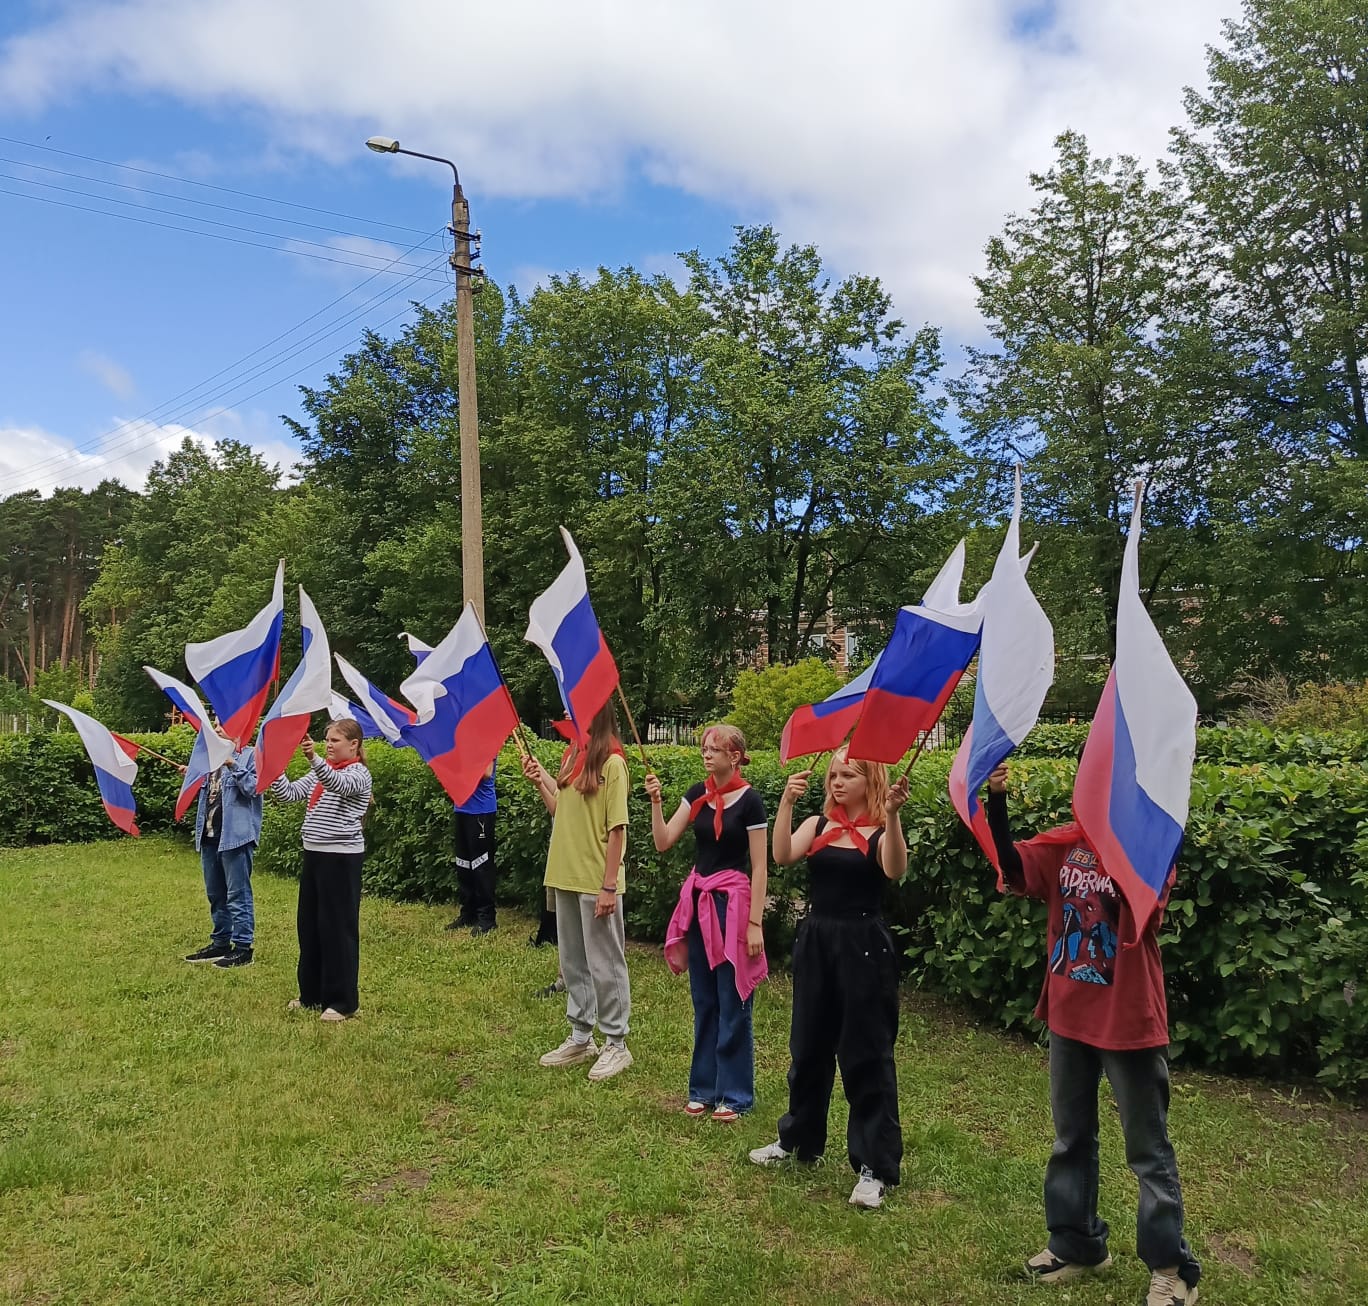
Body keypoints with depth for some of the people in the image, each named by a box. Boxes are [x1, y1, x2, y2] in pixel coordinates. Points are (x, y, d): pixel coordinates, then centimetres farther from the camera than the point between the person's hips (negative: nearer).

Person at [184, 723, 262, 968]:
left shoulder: (249, 756, -5)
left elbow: (254, 788, -16)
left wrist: (233, 766, -20)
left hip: (235, 835, -8)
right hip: (210, 835, 8)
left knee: (237, 894, -5)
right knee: (215, 894, 15)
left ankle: (243, 948, 0)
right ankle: (220, 943, 25)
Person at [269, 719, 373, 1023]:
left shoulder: (359, 773, -9)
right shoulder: (319, 772, 14)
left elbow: (339, 784, -31)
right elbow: (289, 794, 6)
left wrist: (314, 759, -47)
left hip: (342, 858, -8)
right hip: (314, 854, 8)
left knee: (338, 928, -3)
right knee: (308, 924, 13)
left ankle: (342, 1001, 6)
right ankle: (312, 994, 26)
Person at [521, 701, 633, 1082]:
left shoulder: (612, 763, -13)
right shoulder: (572, 757, 9)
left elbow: (617, 829, -15)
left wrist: (609, 886, -17)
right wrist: (540, 783, 2)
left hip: (596, 882, -8)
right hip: (567, 877, 8)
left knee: (604, 964, 3)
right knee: (573, 962, 16)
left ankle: (616, 1044, 15)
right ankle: (581, 1038, 29)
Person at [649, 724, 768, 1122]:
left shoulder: (749, 801, -10)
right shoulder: (697, 794, 6)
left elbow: (759, 868, -9)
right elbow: (663, 842, 3)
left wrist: (755, 924, -12)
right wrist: (656, 801, -9)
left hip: (733, 903, -6)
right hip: (697, 901, 6)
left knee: (732, 1005, 2)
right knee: (704, 1002, 13)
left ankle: (734, 1094, 14)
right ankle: (704, 1088, 24)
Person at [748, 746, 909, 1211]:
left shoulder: (879, 832, -6)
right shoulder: (817, 825, 6)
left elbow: (894, 870, -27)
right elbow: (782, 856, -11)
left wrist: (892, 815, -39)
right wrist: (786, 801, -21)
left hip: (863, 946, -5)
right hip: (814, 942, 5)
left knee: (866, 1055, 0)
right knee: (808, 1047, 17)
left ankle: (875, 1166, 10)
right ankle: (799, 1139, 35)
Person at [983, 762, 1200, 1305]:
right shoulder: (1068, 840, 1)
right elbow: (1013, 868, -8)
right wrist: (997, 802, -21)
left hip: (1128, 1018, -6)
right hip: (1070, 1014, 6)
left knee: (1148, 1149, 8)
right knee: (1070, 1139, 19)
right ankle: (1077, 1243, 35)